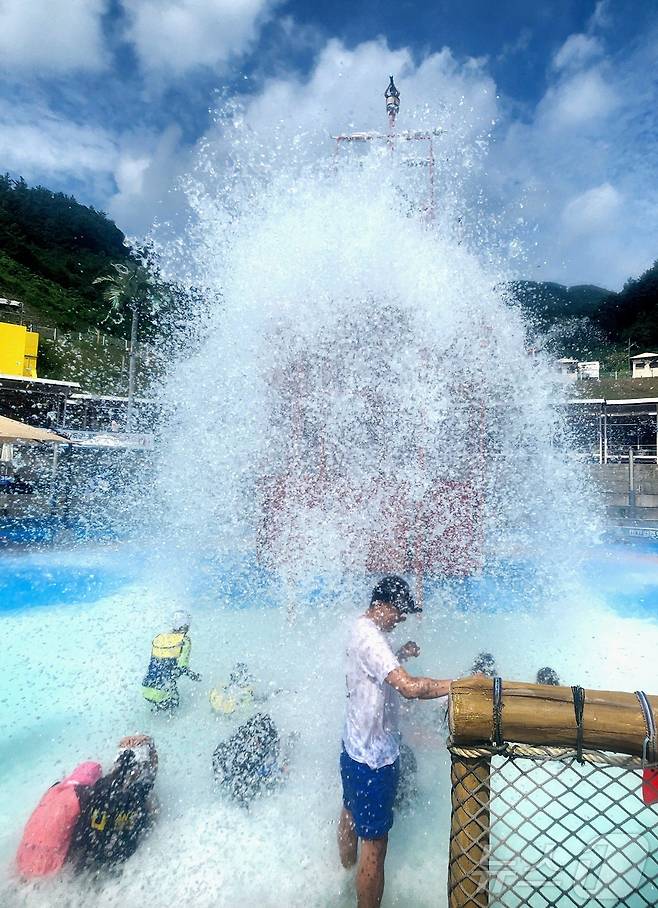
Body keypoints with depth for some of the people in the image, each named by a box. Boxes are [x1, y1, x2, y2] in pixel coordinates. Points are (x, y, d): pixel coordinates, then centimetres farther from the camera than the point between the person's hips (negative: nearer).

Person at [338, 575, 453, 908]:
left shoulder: (362, 628, 2)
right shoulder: (368, 636, -29)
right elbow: (409, 687, -37)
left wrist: (400, 655, 2)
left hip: (355, 746, 11)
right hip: (373, 757, -11)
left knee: (351, 814, 30)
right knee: (374, 842, 3)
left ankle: (347, 876, 51)